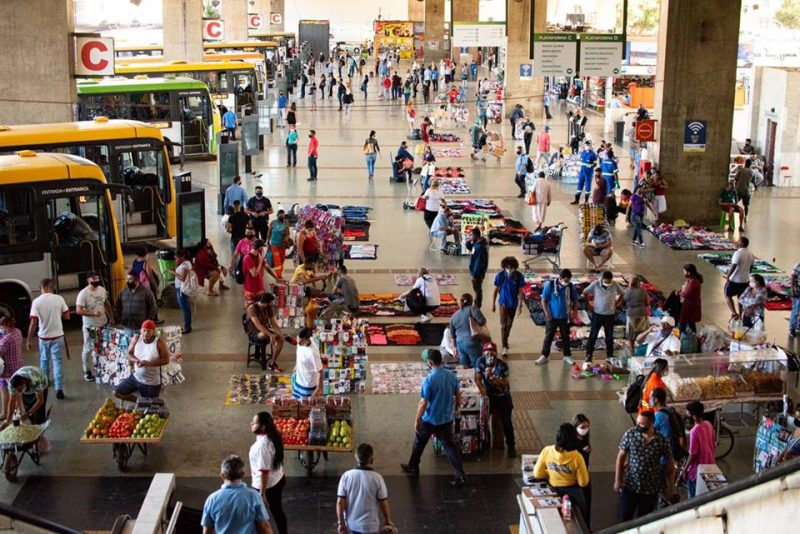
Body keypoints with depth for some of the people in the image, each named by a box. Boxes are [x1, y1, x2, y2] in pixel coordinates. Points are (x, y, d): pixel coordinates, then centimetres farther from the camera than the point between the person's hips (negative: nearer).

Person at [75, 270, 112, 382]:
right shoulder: (83, 293, -18)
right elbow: (78, 310, -21)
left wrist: (111, 317, 12)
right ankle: (87, 372, 14)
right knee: (88, 349, 4)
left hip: (103, 324, 6)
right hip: (90, 326, -6)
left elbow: (107, 304, 15)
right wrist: (93, 313, -28)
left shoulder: (102, 290, 2)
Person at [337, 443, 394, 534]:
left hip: (351, 524, 3)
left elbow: (340, 502, -9)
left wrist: (340, 522, 1)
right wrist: (388, 521, 7)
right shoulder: (377, 478, -17)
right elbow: (384, 503, -9)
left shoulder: (346, 476, -11)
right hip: (369, 525, -3)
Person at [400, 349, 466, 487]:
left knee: (418, 443, 20)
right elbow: (458, 397, 5)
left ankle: (413, 467, 38)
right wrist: (454, 411, 21)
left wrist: (417, 420, -8)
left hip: (429, 420, -4)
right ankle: (460, 476, -1)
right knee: (450, 446, 8)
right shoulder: (452, 376, -5)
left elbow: (423, 403, -20)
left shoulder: (429, 380, -23)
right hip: (447, 419, 4)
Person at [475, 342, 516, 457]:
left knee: (506, 421, -7)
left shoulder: (502, 365, -21)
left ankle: (511, 446, 8)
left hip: (502, 395, -2)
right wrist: (482, 388, -30)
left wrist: (492, 376, -37)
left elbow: (504, 384, -22)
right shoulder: (480, 362, -13)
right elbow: (478, 378, -10)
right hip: (488, 394, 2)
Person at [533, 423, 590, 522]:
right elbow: (583, 483, -16)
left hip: (553, 491, 2)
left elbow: (537, 474, -9)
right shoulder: (577, 457, -25)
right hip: (572, 492, -2)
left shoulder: (547, 451, -19)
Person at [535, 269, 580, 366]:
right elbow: (544, 300, -9)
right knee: (549, 337, 5)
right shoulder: (550, 285, -14)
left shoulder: (571, 287, -6)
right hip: (552, 317, -2)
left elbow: (575, 300, 8)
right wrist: (547, 314, -11)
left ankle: (567, 356, 23)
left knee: (566, 337, 12)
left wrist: (574, 311, -1)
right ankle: (544, 356, 14)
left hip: (565, 317, 2)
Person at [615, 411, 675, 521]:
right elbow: (621, 456, -1)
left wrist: (670, 485, 3)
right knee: (625, 520, 4)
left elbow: (670, 463, 1)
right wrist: (618, 480, -4)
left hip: (651, 489, 0)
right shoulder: (630, 434, -10)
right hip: (630, 486, 0)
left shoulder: (662, 441, -12)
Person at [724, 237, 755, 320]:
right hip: (745, 280, 7)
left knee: (728, 295, 9)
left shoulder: (738, 253, -19)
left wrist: (727, 276, -19)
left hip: (735, 280, -7)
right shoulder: (751, 254, 5)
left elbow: (733, 266, -24)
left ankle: (734, 314, -2)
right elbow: (751, 267, 13)